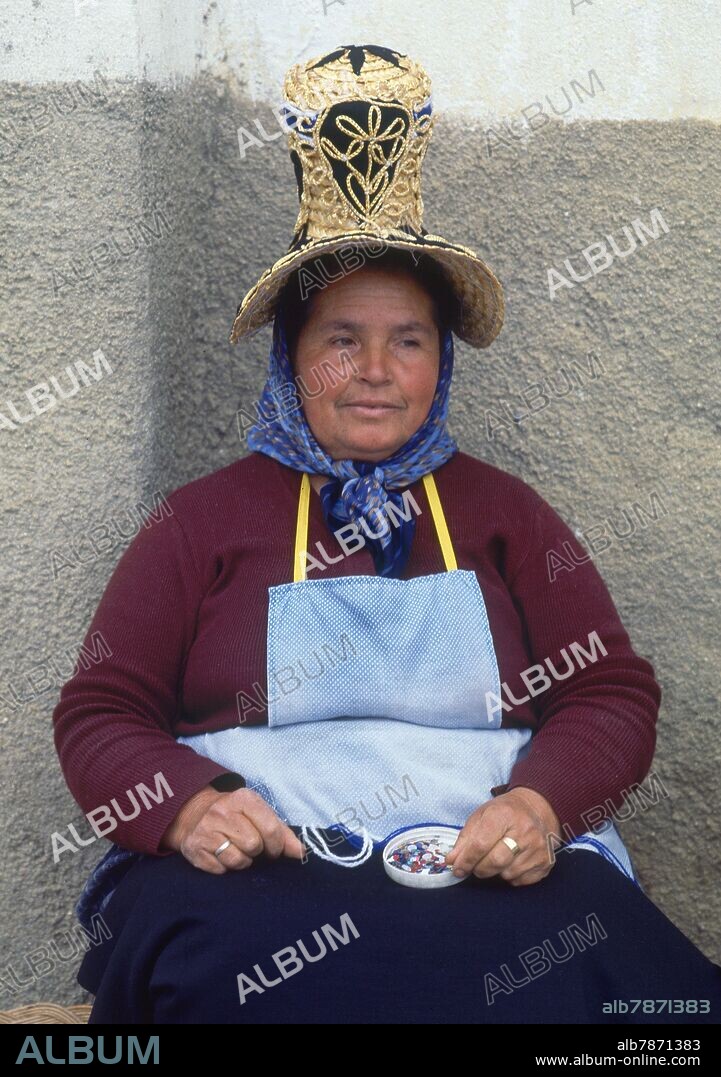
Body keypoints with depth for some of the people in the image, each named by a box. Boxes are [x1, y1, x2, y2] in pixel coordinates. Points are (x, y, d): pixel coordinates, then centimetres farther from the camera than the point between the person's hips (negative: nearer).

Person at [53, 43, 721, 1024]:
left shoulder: (503, 513, 19)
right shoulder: (207, 519, 15)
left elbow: (614, 694, 13)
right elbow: (100, 714, 11)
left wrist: (543, 804, -10)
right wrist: (187, 804, -12)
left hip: (494, 869, 2)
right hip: (256, 870, -1)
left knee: (605, 958, -33)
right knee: (221, 953, -38)